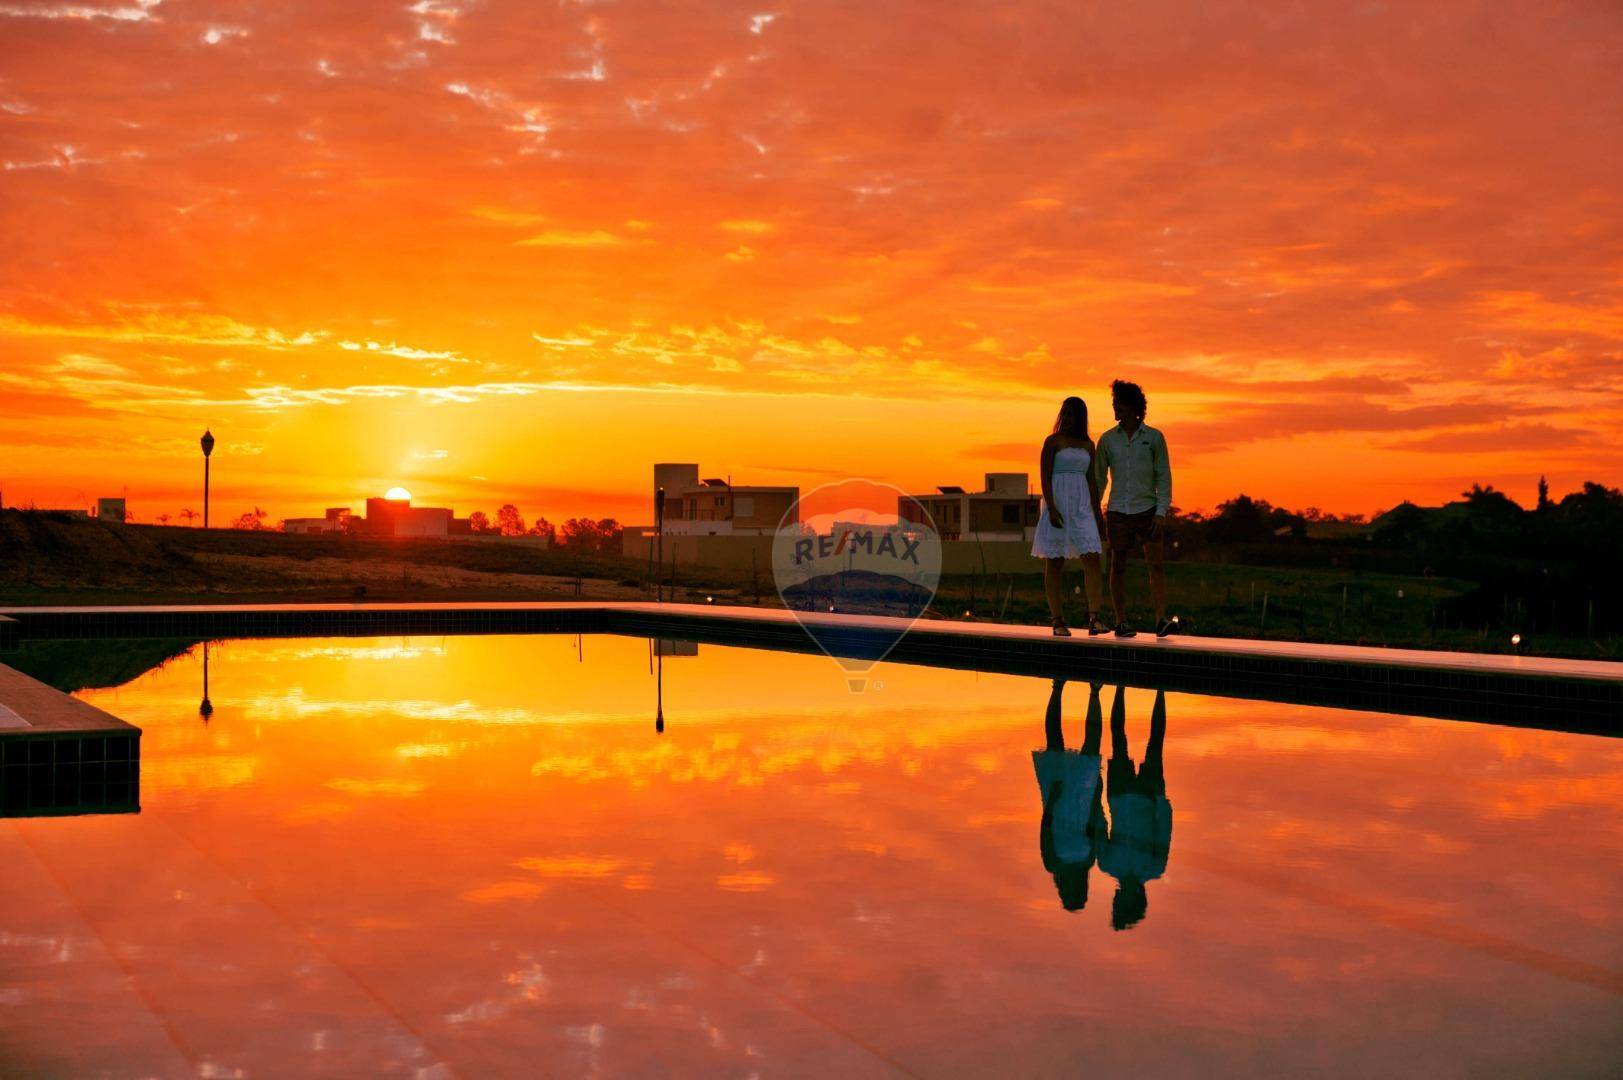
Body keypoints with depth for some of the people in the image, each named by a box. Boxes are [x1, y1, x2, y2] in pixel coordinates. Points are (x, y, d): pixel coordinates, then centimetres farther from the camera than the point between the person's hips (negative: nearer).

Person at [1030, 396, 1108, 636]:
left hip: (1081, 507, 4)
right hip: (1057, 504, -4)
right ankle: (1058, 621, 4)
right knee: (1054, 562, -1)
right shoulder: (1052, 441, -1)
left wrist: (1097, 514, 9)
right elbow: (1045, 477, -8)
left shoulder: (1088, 445, 13)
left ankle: (1094, 619, -17)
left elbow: (1092, 481, 14)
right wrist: (1051, 509, -19)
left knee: (1092, 558, -11)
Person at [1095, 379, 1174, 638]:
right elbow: (1098, 479, 7)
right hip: (1118, 512, 1)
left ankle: (1161, 621, -17)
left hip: (1148, 511, -1)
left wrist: (1161, 512, -15)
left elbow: (1164, 477, -4)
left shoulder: (1154, 437, -2)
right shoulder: (1107, 439, 3)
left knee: (1156, 563, -11)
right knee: (1118, 566, 2)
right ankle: (1121, 623, 10)